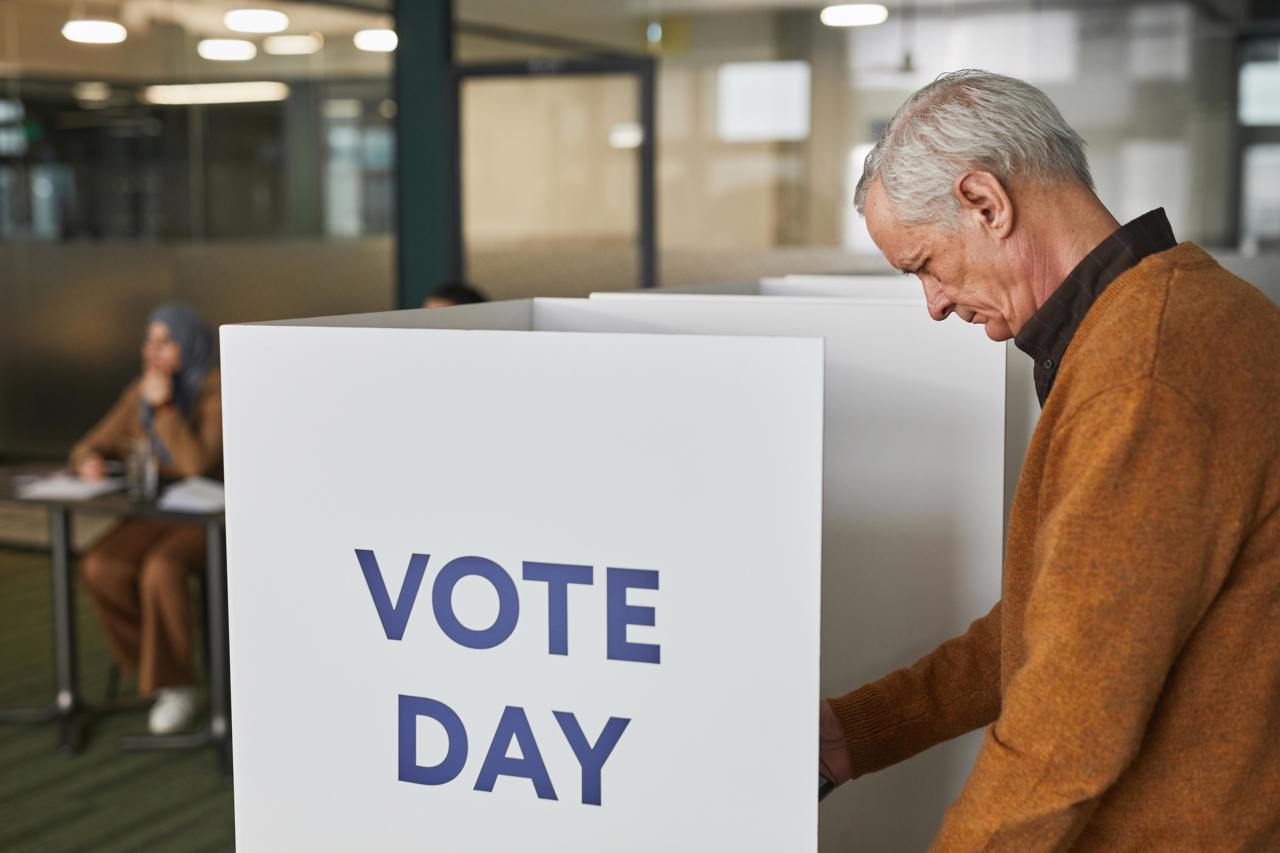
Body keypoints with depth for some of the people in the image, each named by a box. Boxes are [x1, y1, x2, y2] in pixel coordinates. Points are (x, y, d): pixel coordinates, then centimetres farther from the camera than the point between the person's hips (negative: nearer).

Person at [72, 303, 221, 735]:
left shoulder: (216, 392, -16)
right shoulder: (139, 393, 3)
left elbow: (198, 464, -27)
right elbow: (89, 447, 8)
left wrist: (164, 407, -27)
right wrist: (89, 462, -16)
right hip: (156, 514, 6)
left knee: (161, 571, -35)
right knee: (101, 569, -24)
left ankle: (173, 686, -16)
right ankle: (160, 672, -6)